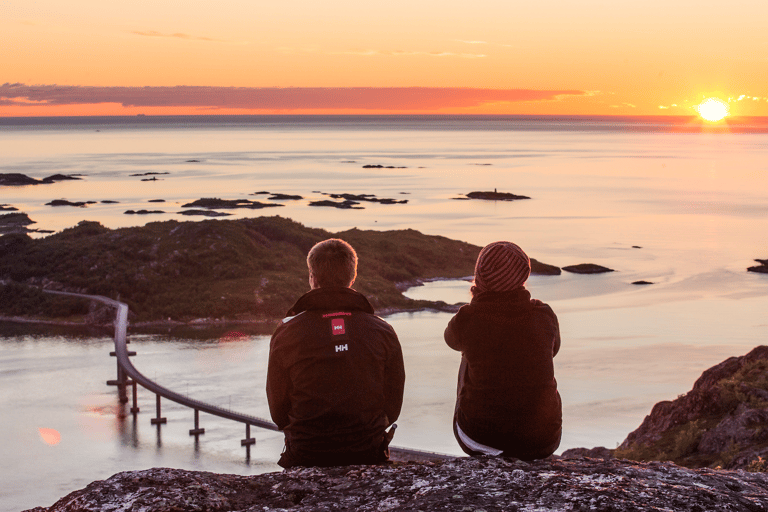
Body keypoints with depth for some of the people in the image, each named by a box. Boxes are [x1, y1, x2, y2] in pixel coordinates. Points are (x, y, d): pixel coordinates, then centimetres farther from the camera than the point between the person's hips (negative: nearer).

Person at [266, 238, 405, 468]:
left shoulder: (286, 333, -3)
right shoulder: (383, 332, 1)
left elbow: (278, 411, 4)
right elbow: (392, 408, 6)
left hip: (305, 459, -1)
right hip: (368, 457, 2)